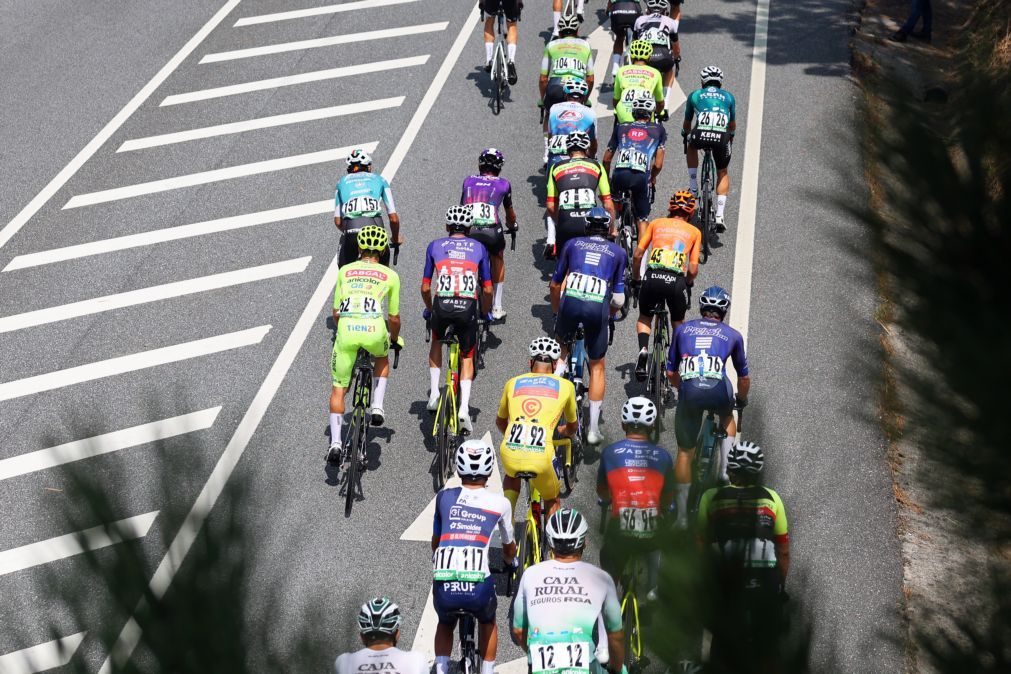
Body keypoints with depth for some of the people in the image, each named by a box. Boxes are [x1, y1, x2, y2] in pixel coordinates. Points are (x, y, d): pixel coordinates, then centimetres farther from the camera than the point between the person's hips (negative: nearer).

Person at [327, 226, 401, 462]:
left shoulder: (345, 271, 22)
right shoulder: (390, 275, 18)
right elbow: (394, 318, 22)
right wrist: (395, 340, 42)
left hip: (346, 328, 1)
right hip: (374, 328, -1)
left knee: (338, 387, 15)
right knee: (382, 359, 35)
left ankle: (335, 442, 3)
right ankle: (377, 406, 18)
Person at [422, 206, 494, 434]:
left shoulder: (435, 246, 16)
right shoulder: (478, 247, 16)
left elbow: (425, 288, 14)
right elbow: (487, 290, 13)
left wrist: (429, 310, 32)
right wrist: (485, 312, 30)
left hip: (442, 304, 0)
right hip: (467, 306, 0)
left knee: (436, 341, 31)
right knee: (467, 356, 17)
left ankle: (434, 392, 20)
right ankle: (464, 407, 1)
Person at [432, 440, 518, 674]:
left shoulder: (444, 497, 13)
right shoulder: (500, 503, 10)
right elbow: (509, 547, 27)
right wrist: (510, 560, 51)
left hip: (443, 585, 1)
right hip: (478, 586, -1)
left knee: (445, 624, 34)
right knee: (487, 621, 33)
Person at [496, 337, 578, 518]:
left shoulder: (513, 383, 21)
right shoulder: (565, 386, 17)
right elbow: (571, 428, 35)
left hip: (510, 453, 2)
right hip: (541, 456, -2)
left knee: (512, 476, 38)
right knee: (552, 500, 27)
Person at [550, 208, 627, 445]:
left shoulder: (573, 244, 20)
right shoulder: (618, 252, 18)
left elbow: (555, 284, 24)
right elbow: (619, 299, 14)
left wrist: (556, 311, 39)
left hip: (571, 301, 1)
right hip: (598, 307, -1)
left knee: (561, 342, 33)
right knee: (597, 366, 14)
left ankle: (558, 369, 3)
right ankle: (593, 428, 13)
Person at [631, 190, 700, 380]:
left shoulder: (656, 223, 19)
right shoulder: (694, 231, 17)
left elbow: (638, 255, 11)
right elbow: (693, 269, 8)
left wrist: (636, 279, 25)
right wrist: (688, 284, 28)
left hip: (652, 277, 0)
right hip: (676, 280, 0)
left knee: (644, 317, 24)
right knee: (678, 322, 26)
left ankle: (643, 348, -2)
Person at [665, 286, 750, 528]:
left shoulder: (682, 329, 25)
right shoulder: (732, 335, 23)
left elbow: (671, 373, 28)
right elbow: (744, 378, 31)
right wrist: (742, 399, 51)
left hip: (689, 390, 0)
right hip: (718, 389, 0)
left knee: (685, 453, 15)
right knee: (728, 417, 36)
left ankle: (682, 514, 16)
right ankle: (725, 468, 19)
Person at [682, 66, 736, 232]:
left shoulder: (695, 95, 25)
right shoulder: (728, 96, 28)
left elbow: (687, 123, 36)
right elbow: (733, 125, 39)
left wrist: (685, 135, 57)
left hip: (700, 135, -1)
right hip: (721, 137, 1)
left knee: (692, 147, 37)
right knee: (723, 173, 24)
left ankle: (693, 188, 30)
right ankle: (719, 216, 14)